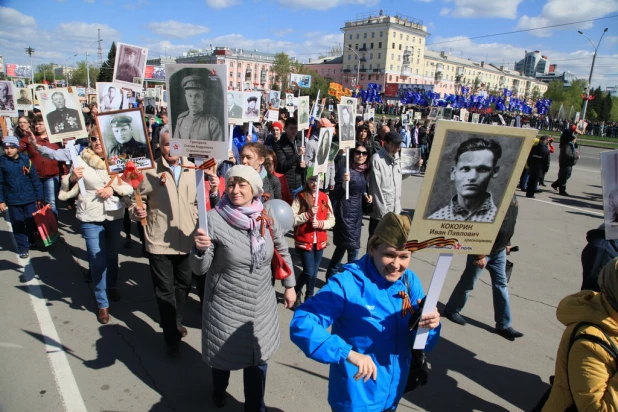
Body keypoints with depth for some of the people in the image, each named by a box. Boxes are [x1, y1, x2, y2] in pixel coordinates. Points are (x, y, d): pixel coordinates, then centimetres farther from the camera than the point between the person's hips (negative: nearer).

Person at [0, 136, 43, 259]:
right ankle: (23, 248, 17)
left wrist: (39, 197, 0)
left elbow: (35, 180, 0)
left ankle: (32, 241, 34)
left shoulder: (26, 160, -4)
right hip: (12, 201, 0)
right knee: (17, 225, 7)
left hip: (29, 198, 0)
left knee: (32, 222, 11)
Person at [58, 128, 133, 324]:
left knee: (112, 254, 20)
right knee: (98, 261, 1)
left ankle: (112, 286, 46)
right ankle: (102, 304, 16)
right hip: (91, 218, -2)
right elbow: (65, 193, -8)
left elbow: (131, 186, -6)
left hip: (115, 216, 2)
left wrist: (114, 189, -23)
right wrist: (72, 178, -27)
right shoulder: (80, 161, -7)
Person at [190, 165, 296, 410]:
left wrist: (289, 285, 10)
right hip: (226, 305, -2)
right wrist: (200, 249, -34)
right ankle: (219, 392, 55)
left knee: (258, 358, 14)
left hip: (261, 304, 2)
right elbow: (200, 269, -14)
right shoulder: (214, 218, -18)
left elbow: (282, 250, 9)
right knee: (223, 354, 20)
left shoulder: (266, 217, -8)